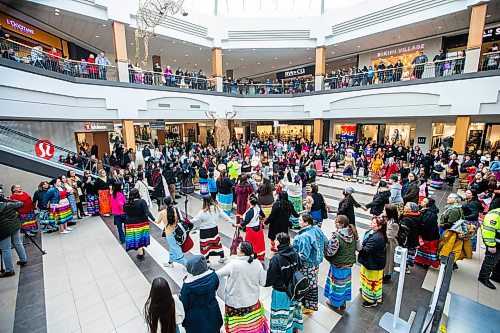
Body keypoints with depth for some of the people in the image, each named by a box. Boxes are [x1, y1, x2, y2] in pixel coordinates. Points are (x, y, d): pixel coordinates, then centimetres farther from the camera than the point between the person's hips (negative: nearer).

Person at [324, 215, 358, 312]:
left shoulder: (336, 237, -32)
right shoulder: (353, 234, -8)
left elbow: (330, 252, -27)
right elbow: (356, 247, 6)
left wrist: (326, 243, -13)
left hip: (338, 265, -7)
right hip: (349, 264, 7)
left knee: (337, 282, 13)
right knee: (345, 282, 24)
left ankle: (336, 304, 33)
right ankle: (343, 302, 43)